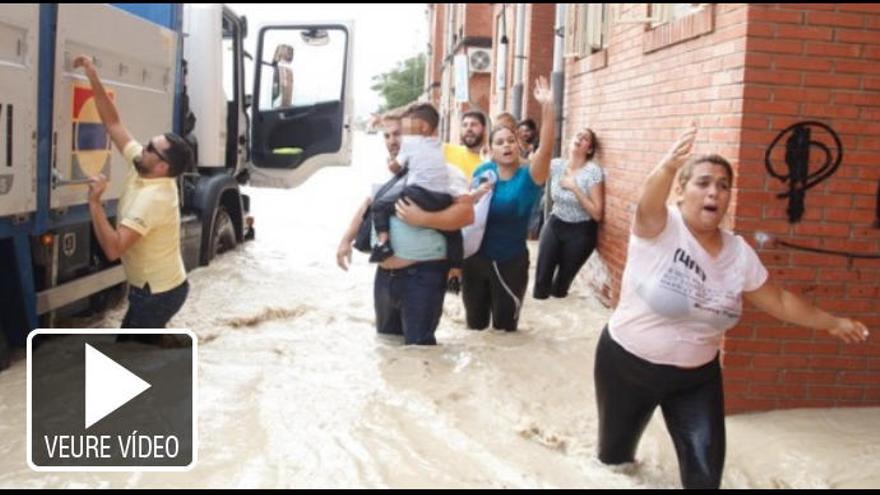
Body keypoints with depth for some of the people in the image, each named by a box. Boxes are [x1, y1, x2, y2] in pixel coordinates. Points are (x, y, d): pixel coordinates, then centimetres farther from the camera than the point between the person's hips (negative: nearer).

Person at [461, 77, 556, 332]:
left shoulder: (529, 176, -12)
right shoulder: (482, 171, -4)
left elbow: (547, 147, -29)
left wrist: (548, 106, -41)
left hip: (510, 262, -2)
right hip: (475, 258, 3)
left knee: (504, 327, 10)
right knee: (474, 325, 16)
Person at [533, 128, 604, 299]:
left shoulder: (593, 171, -16)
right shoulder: (556, 165, -6)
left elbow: (597, 214, -17)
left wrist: (575, 188, -24)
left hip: (580, 231, -3)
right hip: (555, 225, 3)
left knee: (564, 277, 9)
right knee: (542, 277, -5)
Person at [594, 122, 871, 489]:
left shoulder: (739, 253, -5)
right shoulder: (659, 228, -20)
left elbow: (779, 300, 10)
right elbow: (649, 203, -44)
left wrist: (831, 323, 12)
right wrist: (668, 166, -65)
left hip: (697, 376, 3)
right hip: (628, 366, -3)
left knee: (706, 472, -3)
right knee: (613, 455, 15)